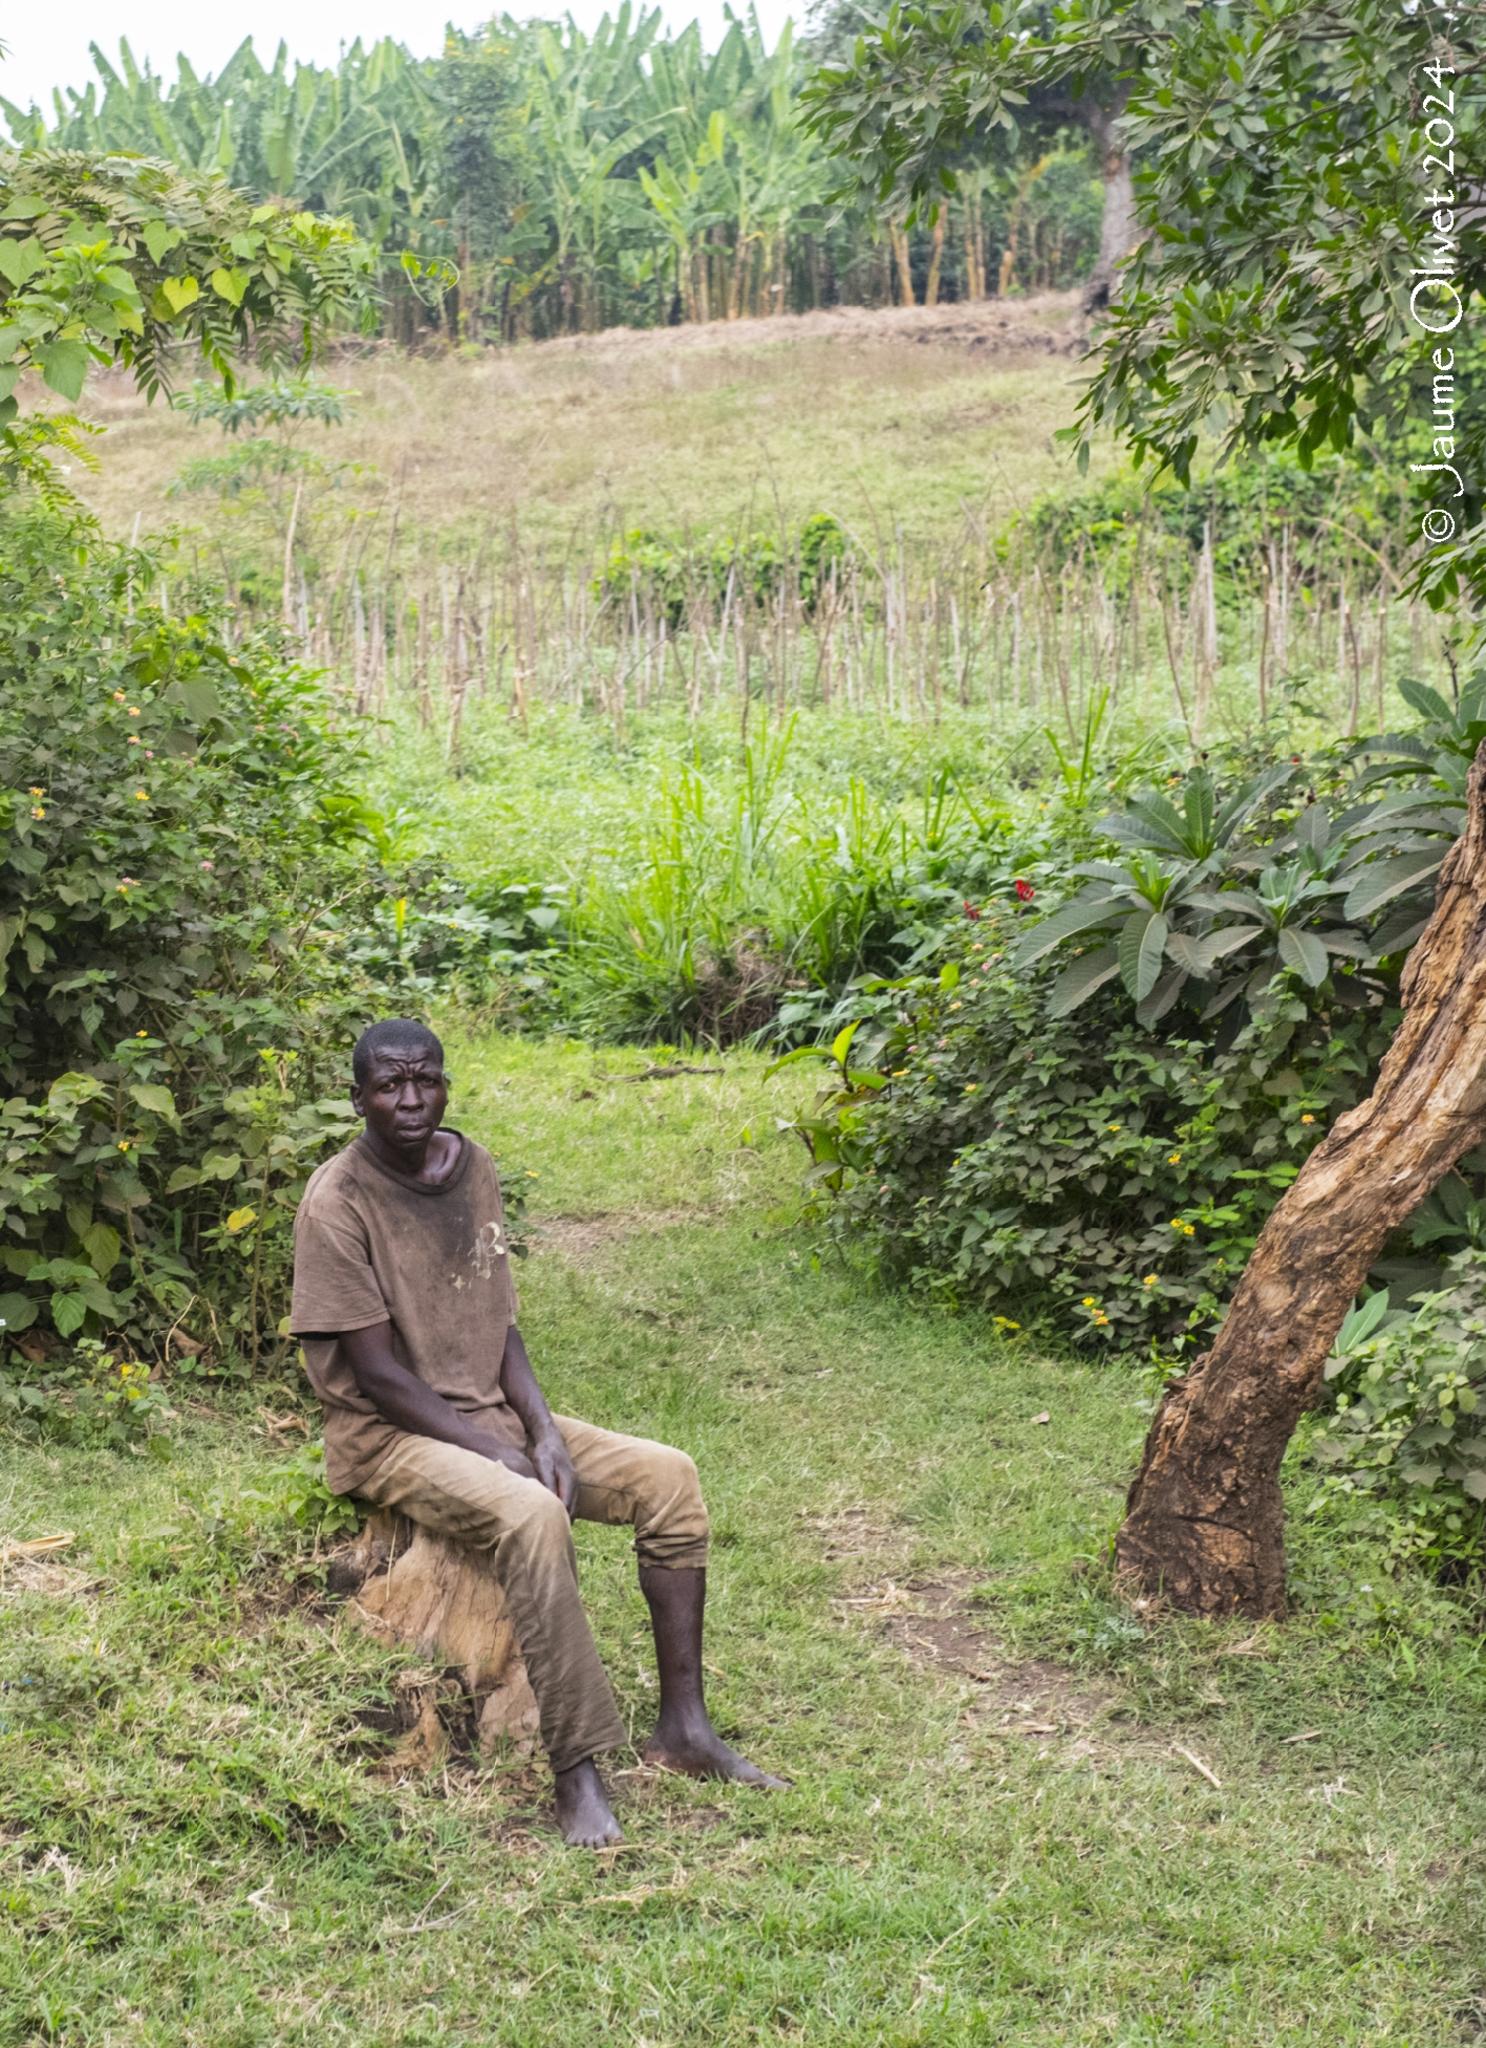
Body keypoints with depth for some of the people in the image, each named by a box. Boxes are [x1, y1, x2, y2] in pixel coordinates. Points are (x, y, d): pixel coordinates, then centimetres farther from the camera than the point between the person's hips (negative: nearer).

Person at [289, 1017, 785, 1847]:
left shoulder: (473, 1167, 4)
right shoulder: (338, 1201, -16)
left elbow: (500, 1323, 8)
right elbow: (379, 1374, -17)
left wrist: (543, 1430, -8)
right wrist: (499, 1454, -20)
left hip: (493, 1410, 7)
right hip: (392, 1435, -7)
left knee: (668, 1476, -9)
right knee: (532, 1514, -35)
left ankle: (683, 1724, -2)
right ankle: (577, 1769, -26)